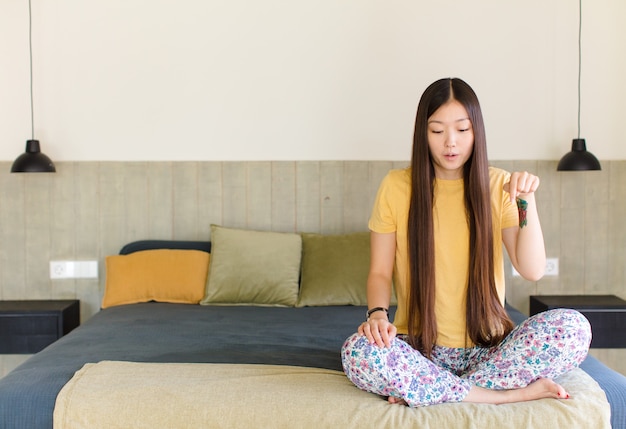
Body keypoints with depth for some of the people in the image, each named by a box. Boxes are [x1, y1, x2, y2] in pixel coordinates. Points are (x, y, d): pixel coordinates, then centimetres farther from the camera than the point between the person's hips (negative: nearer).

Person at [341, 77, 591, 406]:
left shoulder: (498, 186, 2)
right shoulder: (395, 187, -1)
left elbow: (532, 270, -7)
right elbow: (379, 272, 1)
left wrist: (527, 201, -18)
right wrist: (378, 313, -19)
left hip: (488, 348, 1)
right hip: (420, 349, -1)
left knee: (573, 328, -25)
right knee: (357, 353, -33)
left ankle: (423, 390, -20)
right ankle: (513, 393, -20)